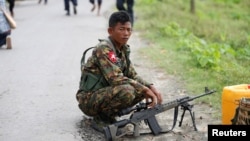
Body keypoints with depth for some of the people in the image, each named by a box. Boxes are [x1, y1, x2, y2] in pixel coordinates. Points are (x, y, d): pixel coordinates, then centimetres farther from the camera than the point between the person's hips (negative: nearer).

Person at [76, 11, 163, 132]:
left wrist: (150, 88, -8)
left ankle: (108, 114, 6)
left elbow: (133, 76, 10)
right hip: (89, 99, -9)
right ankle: (100, 118, -10)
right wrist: (144, 90, -25)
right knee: (127, 91, -32)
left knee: (143, 89, 0)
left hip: (106, 93, 9)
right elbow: (116, 79, -28)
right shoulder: (104, 48, -20)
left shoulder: (124, 49, 6)